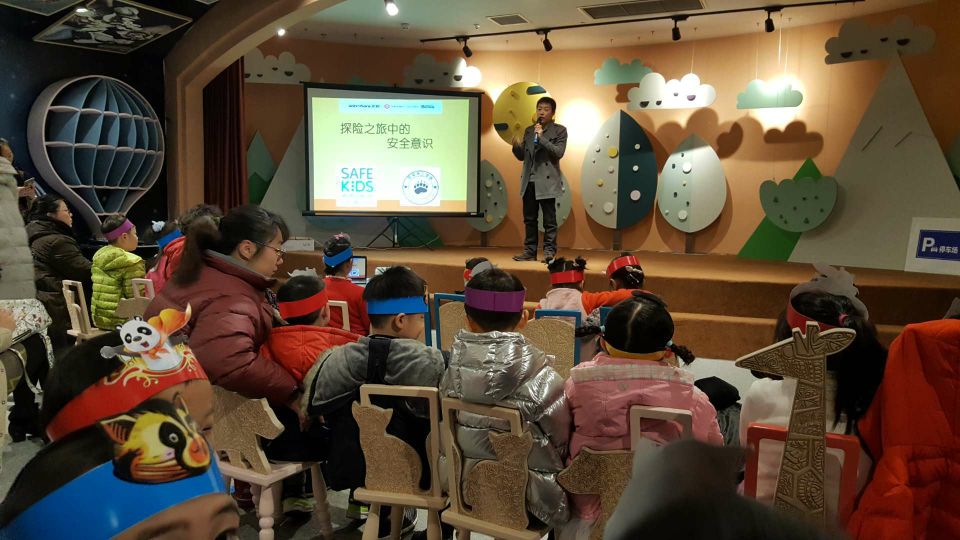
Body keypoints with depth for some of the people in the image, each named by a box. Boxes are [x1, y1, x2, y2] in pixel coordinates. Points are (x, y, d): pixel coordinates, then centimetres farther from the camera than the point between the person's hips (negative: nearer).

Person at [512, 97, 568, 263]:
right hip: (529, 181, 5)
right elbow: (522, 156, 14)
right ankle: (530, 251, 15)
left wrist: (541, 137, -15)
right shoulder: (528, 131, 15)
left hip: (547, 181, -5)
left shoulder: (559, 130, 1)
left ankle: (549, 252, 4)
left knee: (549, 219, -1)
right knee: (529, 219, 8)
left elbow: (559, 152, -12)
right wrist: (517, 146, -7)